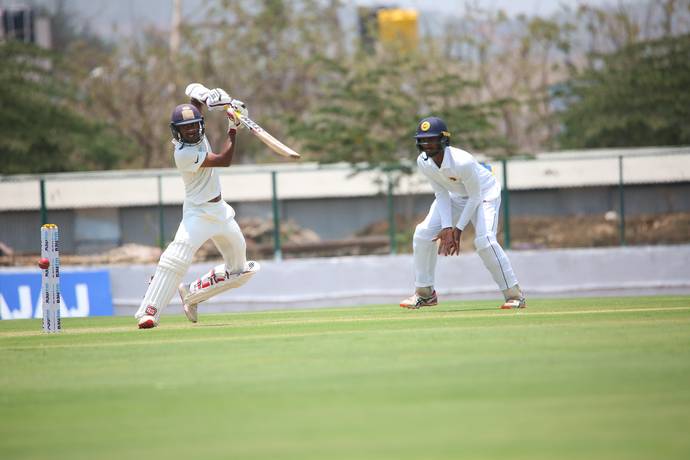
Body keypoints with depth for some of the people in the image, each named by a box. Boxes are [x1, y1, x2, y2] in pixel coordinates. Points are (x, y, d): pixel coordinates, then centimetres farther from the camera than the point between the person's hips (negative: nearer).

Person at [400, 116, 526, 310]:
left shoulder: (462, 162, -37)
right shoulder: (423, 162, -19)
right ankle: (425, 293, 10)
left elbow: (475, 198, -26)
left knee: (484, 241, -26)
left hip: (484, 193, -6)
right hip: (456, 196, 6)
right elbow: (441, 194, -11)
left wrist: (458, 229, -24)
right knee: (423, 233, -5)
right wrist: (447, 227, -22)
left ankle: (514, 294, -15)